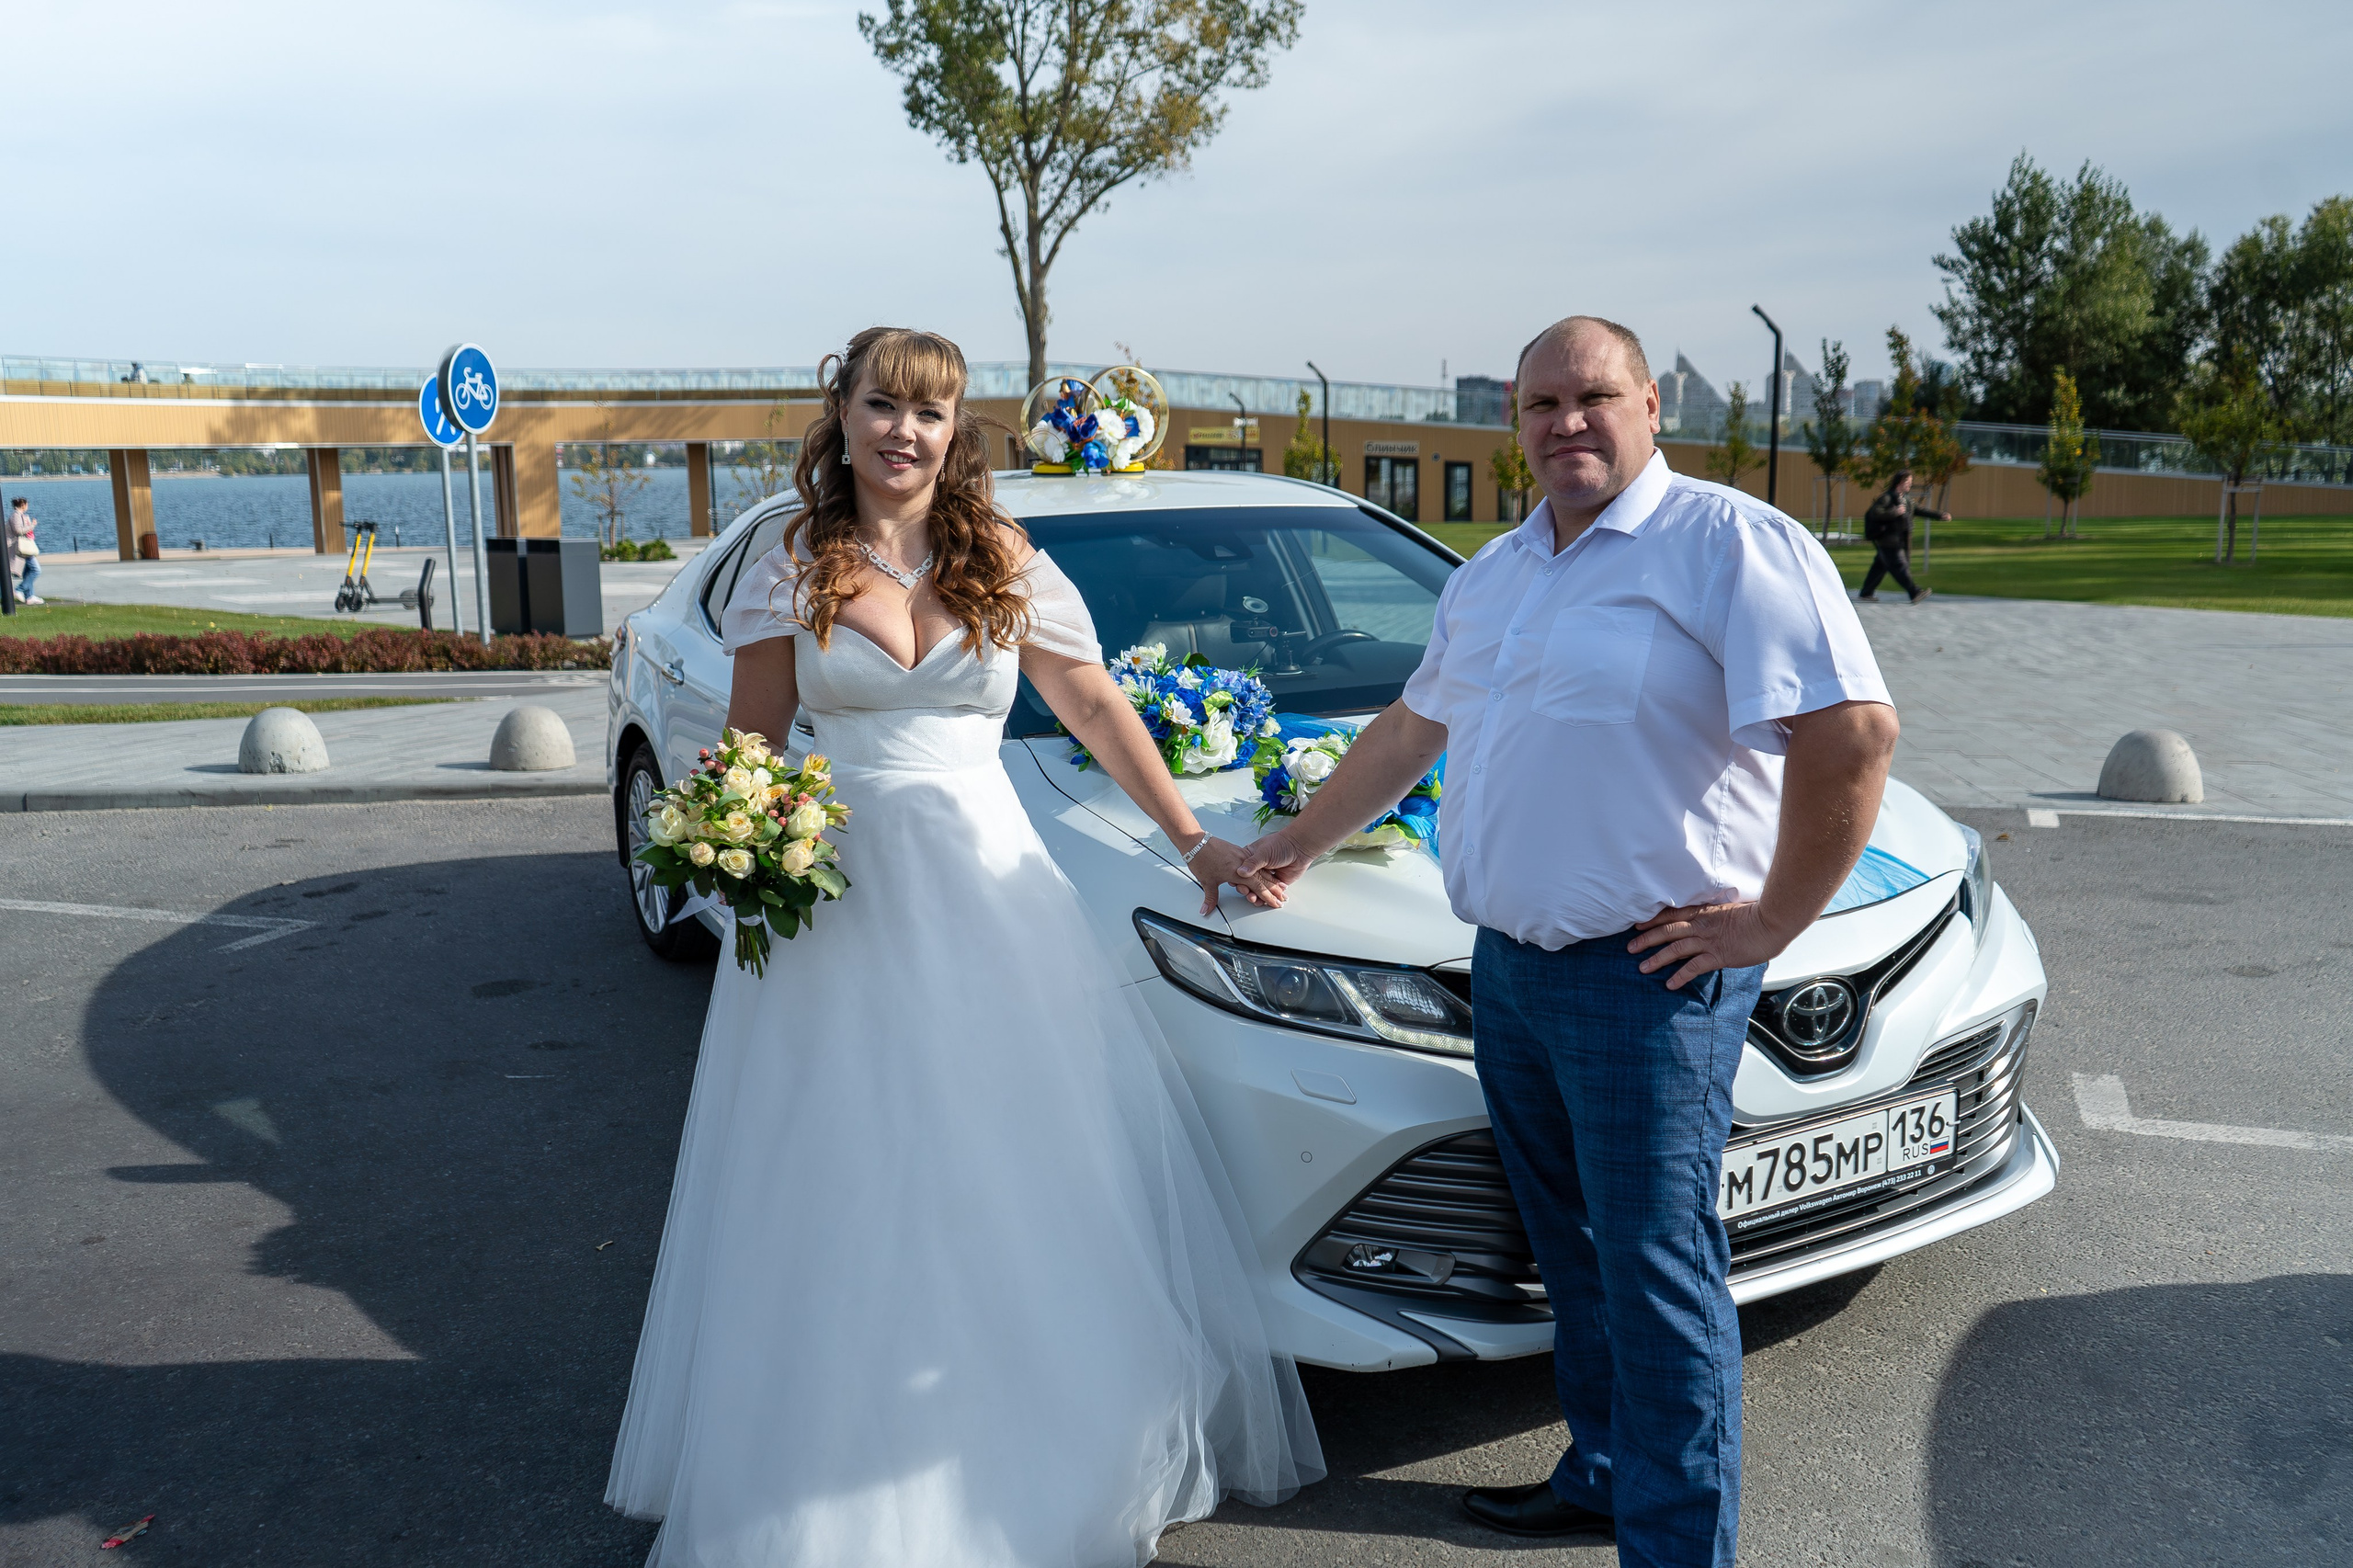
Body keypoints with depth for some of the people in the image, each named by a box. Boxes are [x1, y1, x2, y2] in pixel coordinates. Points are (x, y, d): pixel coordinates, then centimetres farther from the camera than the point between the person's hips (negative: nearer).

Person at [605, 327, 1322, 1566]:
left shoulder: (1008, 566, 5)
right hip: (840, 893, 0)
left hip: (989, 884, 1)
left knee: (1025, 1166, 5)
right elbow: (752, 743, 8)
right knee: (851, 1184, 5)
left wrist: (1190, 839, 7)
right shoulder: (793, 572, 3)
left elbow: (1095, 707, 9)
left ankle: (1051, 1455, 24)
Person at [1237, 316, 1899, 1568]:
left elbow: (1855, 730, -18)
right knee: (1572, 1250, 17)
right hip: (1507, 965, 8)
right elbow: (1411, 729, 28)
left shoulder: (1730, 545, -9)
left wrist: (1770, 922, -15)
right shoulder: (1493, 574, 17)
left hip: (1647, 976, -7)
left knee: (1657, 1271, -2)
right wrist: (1300, 841, 32)